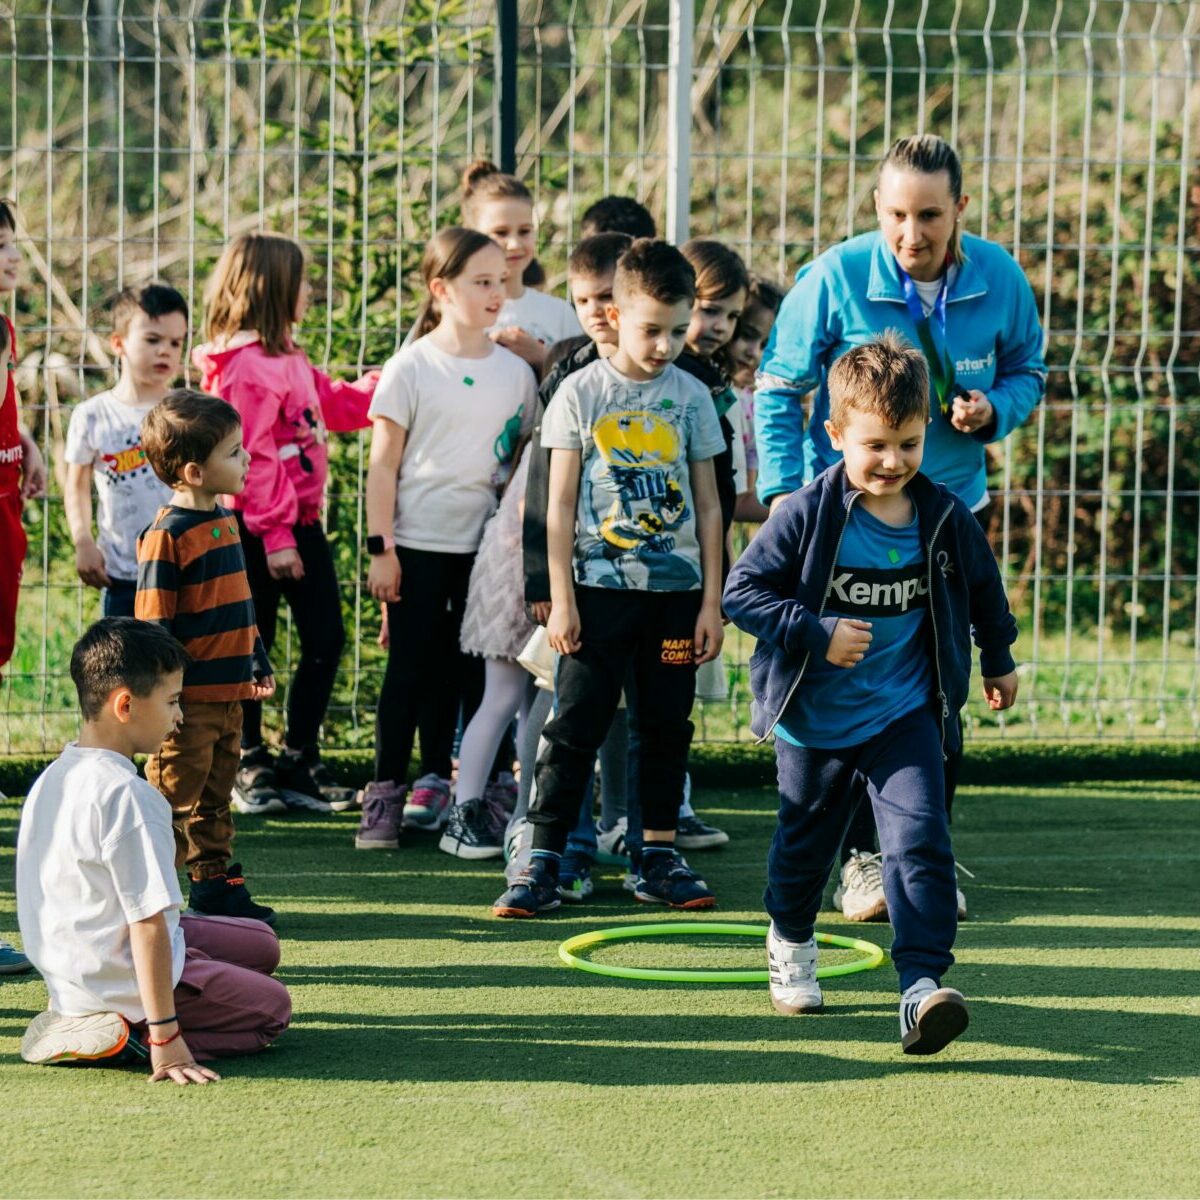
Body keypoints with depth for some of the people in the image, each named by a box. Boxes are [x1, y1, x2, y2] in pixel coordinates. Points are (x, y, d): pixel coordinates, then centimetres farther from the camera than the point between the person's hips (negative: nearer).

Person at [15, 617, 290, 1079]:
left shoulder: (52, 778, 4)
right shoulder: (129, 798, -25)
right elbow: (148, 921, -26)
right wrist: (165, 1039, -25)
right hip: (122, 981, -9)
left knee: (261, 943, 23)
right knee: (272, 1007, 10)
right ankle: (126, 1035, -7)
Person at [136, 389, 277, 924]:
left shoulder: (224, 520, 11)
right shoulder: (167, 534, -17)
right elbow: (153, 621, -17)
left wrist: (257, 664, 23)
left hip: (228, 693, 8)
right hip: (188, 699, -8)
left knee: (214, 798, 17)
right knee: (174, 795, -2)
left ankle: (215, 884, 25)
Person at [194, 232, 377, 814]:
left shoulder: (288, 359, 14)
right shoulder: (245, 369, -18)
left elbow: (336, 404, 25)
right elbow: (254, 459, -21)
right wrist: (275, 536, -21)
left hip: (301, 522, 10)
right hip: (260, 529, -10)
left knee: (326, 639, 9)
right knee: (253, 646, 3)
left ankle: (299, 761, 19)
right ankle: (250, 766, 14)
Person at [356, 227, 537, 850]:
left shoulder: (515, 372, 6)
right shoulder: (412, 367, -4)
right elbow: (383, 465, -4)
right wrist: (380, 548, -9)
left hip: (486, 542, 3)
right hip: (419, 541, -3)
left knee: (466, 668, 5)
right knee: (409, 667, -1)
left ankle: (437, 783, 14)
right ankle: (385, 793, 4)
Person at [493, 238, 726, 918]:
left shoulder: (691, 397, 4)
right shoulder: (582, 392, -2)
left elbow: (708, 505, 8)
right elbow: (561, 504, -1)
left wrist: (711, 601, 4)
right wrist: (561, 598, -6)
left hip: (677, 588, 2)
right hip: (601, 586, -2)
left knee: (667, 728, 8)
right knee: (576, 728, -4)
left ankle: (660, 859, 17)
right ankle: (544, 864, -4)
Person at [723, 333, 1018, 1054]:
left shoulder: (947, 519, -6)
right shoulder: (807, 516, -16)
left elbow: (984, 588, 14)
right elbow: (743, 590, -15)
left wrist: (998, 661, 25)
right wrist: (816, 633, -24)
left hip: (907, 712, 1)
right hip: (815, 716, -1)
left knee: (920, 837, -16)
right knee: (806, 837, 17)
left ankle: (923, 983, -21)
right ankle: (791, 945, 45)